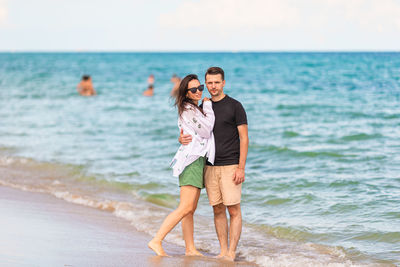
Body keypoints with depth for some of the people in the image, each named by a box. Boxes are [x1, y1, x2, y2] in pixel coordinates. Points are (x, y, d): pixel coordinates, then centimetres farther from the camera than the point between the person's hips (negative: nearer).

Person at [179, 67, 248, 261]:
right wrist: (182, 139, -11)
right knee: (218, 211, 6)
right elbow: (189, 133, 16)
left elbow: (244, 138, -5)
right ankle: (223, 251, 12)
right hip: (210, 167, 5)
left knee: (234, 210, -6)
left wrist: (241, 168, -13)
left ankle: (231, 253, -4)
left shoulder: (235, 106, -3)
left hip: (230, 166, -5)